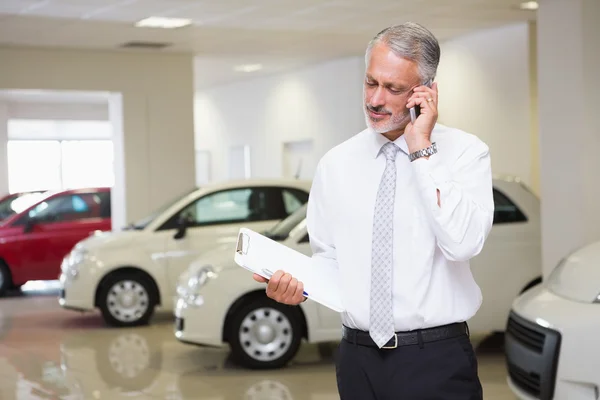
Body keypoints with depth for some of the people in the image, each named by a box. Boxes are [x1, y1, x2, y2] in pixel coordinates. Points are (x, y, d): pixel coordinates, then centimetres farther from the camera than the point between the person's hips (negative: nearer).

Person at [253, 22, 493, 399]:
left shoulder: (466, 152, -6)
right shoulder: (335, 164, 5)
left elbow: (463, 243, -21)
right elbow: (329, 259, 10)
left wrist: (422, 150, -18)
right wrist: (300, 282, -10)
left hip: (437, 360, -3)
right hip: (358, 358, 3)